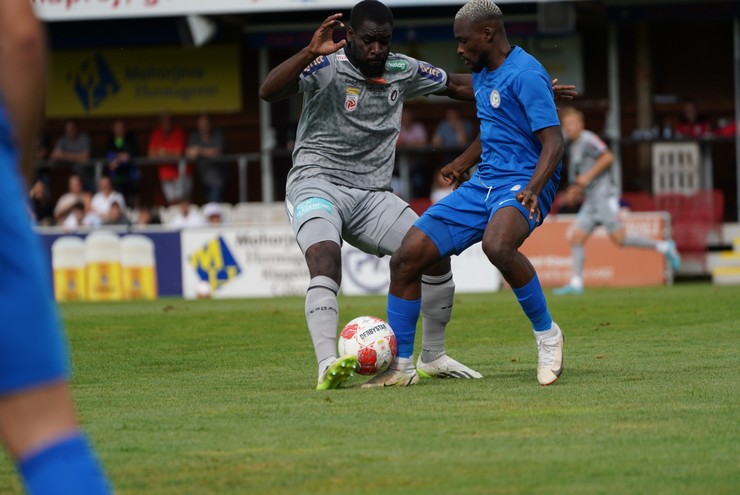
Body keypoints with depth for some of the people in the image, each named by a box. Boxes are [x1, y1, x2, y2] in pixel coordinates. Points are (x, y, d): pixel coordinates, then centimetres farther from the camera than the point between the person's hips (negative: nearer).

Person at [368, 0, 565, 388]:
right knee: (407, 257, -3)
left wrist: (532, 189, -35)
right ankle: (400, 367, 8)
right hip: (483, 184, 9)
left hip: (522, 184, -9)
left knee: (496, 245, -41)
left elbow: (553, 142, -21)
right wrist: (460, 164, 38)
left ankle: (546, 335, -19)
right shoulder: (482, 75, 14)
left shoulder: (525, 74, -14)